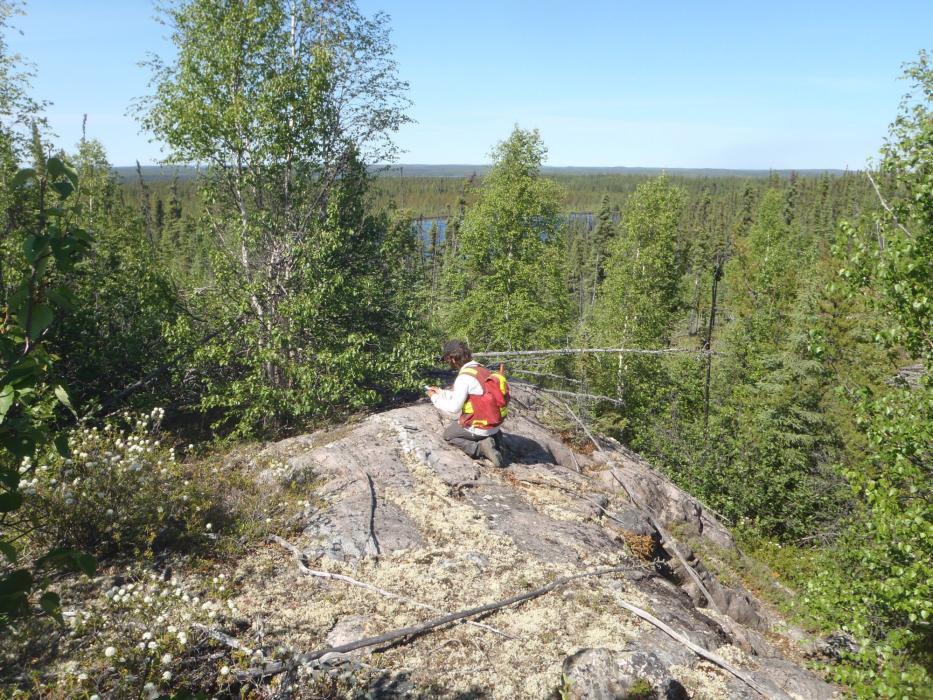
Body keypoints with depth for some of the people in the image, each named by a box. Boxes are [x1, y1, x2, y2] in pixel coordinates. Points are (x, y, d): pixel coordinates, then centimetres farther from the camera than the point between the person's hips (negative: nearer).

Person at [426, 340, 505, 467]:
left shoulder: (465, 377, -21)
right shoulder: (482, 369, 4)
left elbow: (454, 407, -19)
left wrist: (435, 398, -3)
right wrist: (441, 392, 21)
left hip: (478, 428, -7)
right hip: (494, 425, 7)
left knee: (448, 434, 18)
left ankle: (479, 448, -4)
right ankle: (493, 438, 9)